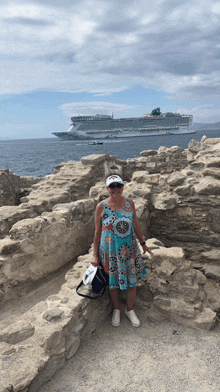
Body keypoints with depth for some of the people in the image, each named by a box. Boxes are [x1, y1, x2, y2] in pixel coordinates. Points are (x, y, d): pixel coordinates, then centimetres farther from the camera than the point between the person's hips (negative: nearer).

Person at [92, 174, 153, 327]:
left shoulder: (130, 203, -3)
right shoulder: (101, 207, -10)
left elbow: (135, 225, 9)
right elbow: (97, 232, -4)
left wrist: (143, 243, 15)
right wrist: (96, 255, -2)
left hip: (129, 250, 2)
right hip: (110, 251, -2)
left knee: (132, 281, 10)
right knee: (113, 281, 13)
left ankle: (130, 310, 36)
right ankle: (117, 309, 39)